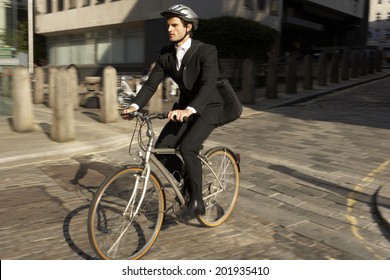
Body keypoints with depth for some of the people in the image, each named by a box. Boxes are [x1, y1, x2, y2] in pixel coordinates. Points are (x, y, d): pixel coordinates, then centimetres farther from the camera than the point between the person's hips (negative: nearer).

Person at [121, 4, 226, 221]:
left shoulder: (206, 51, -21)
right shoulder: (166, 54, -3)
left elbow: (208, 84, -34)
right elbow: (151, 83, -5)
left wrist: (189, 110, -50)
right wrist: (135, 106, -21)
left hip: (208, 108, -6)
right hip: (185, 107, 6)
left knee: (187, 148, -26)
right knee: (161, 148, -10)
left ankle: (197, 201, -7)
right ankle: (186, 184, 14)